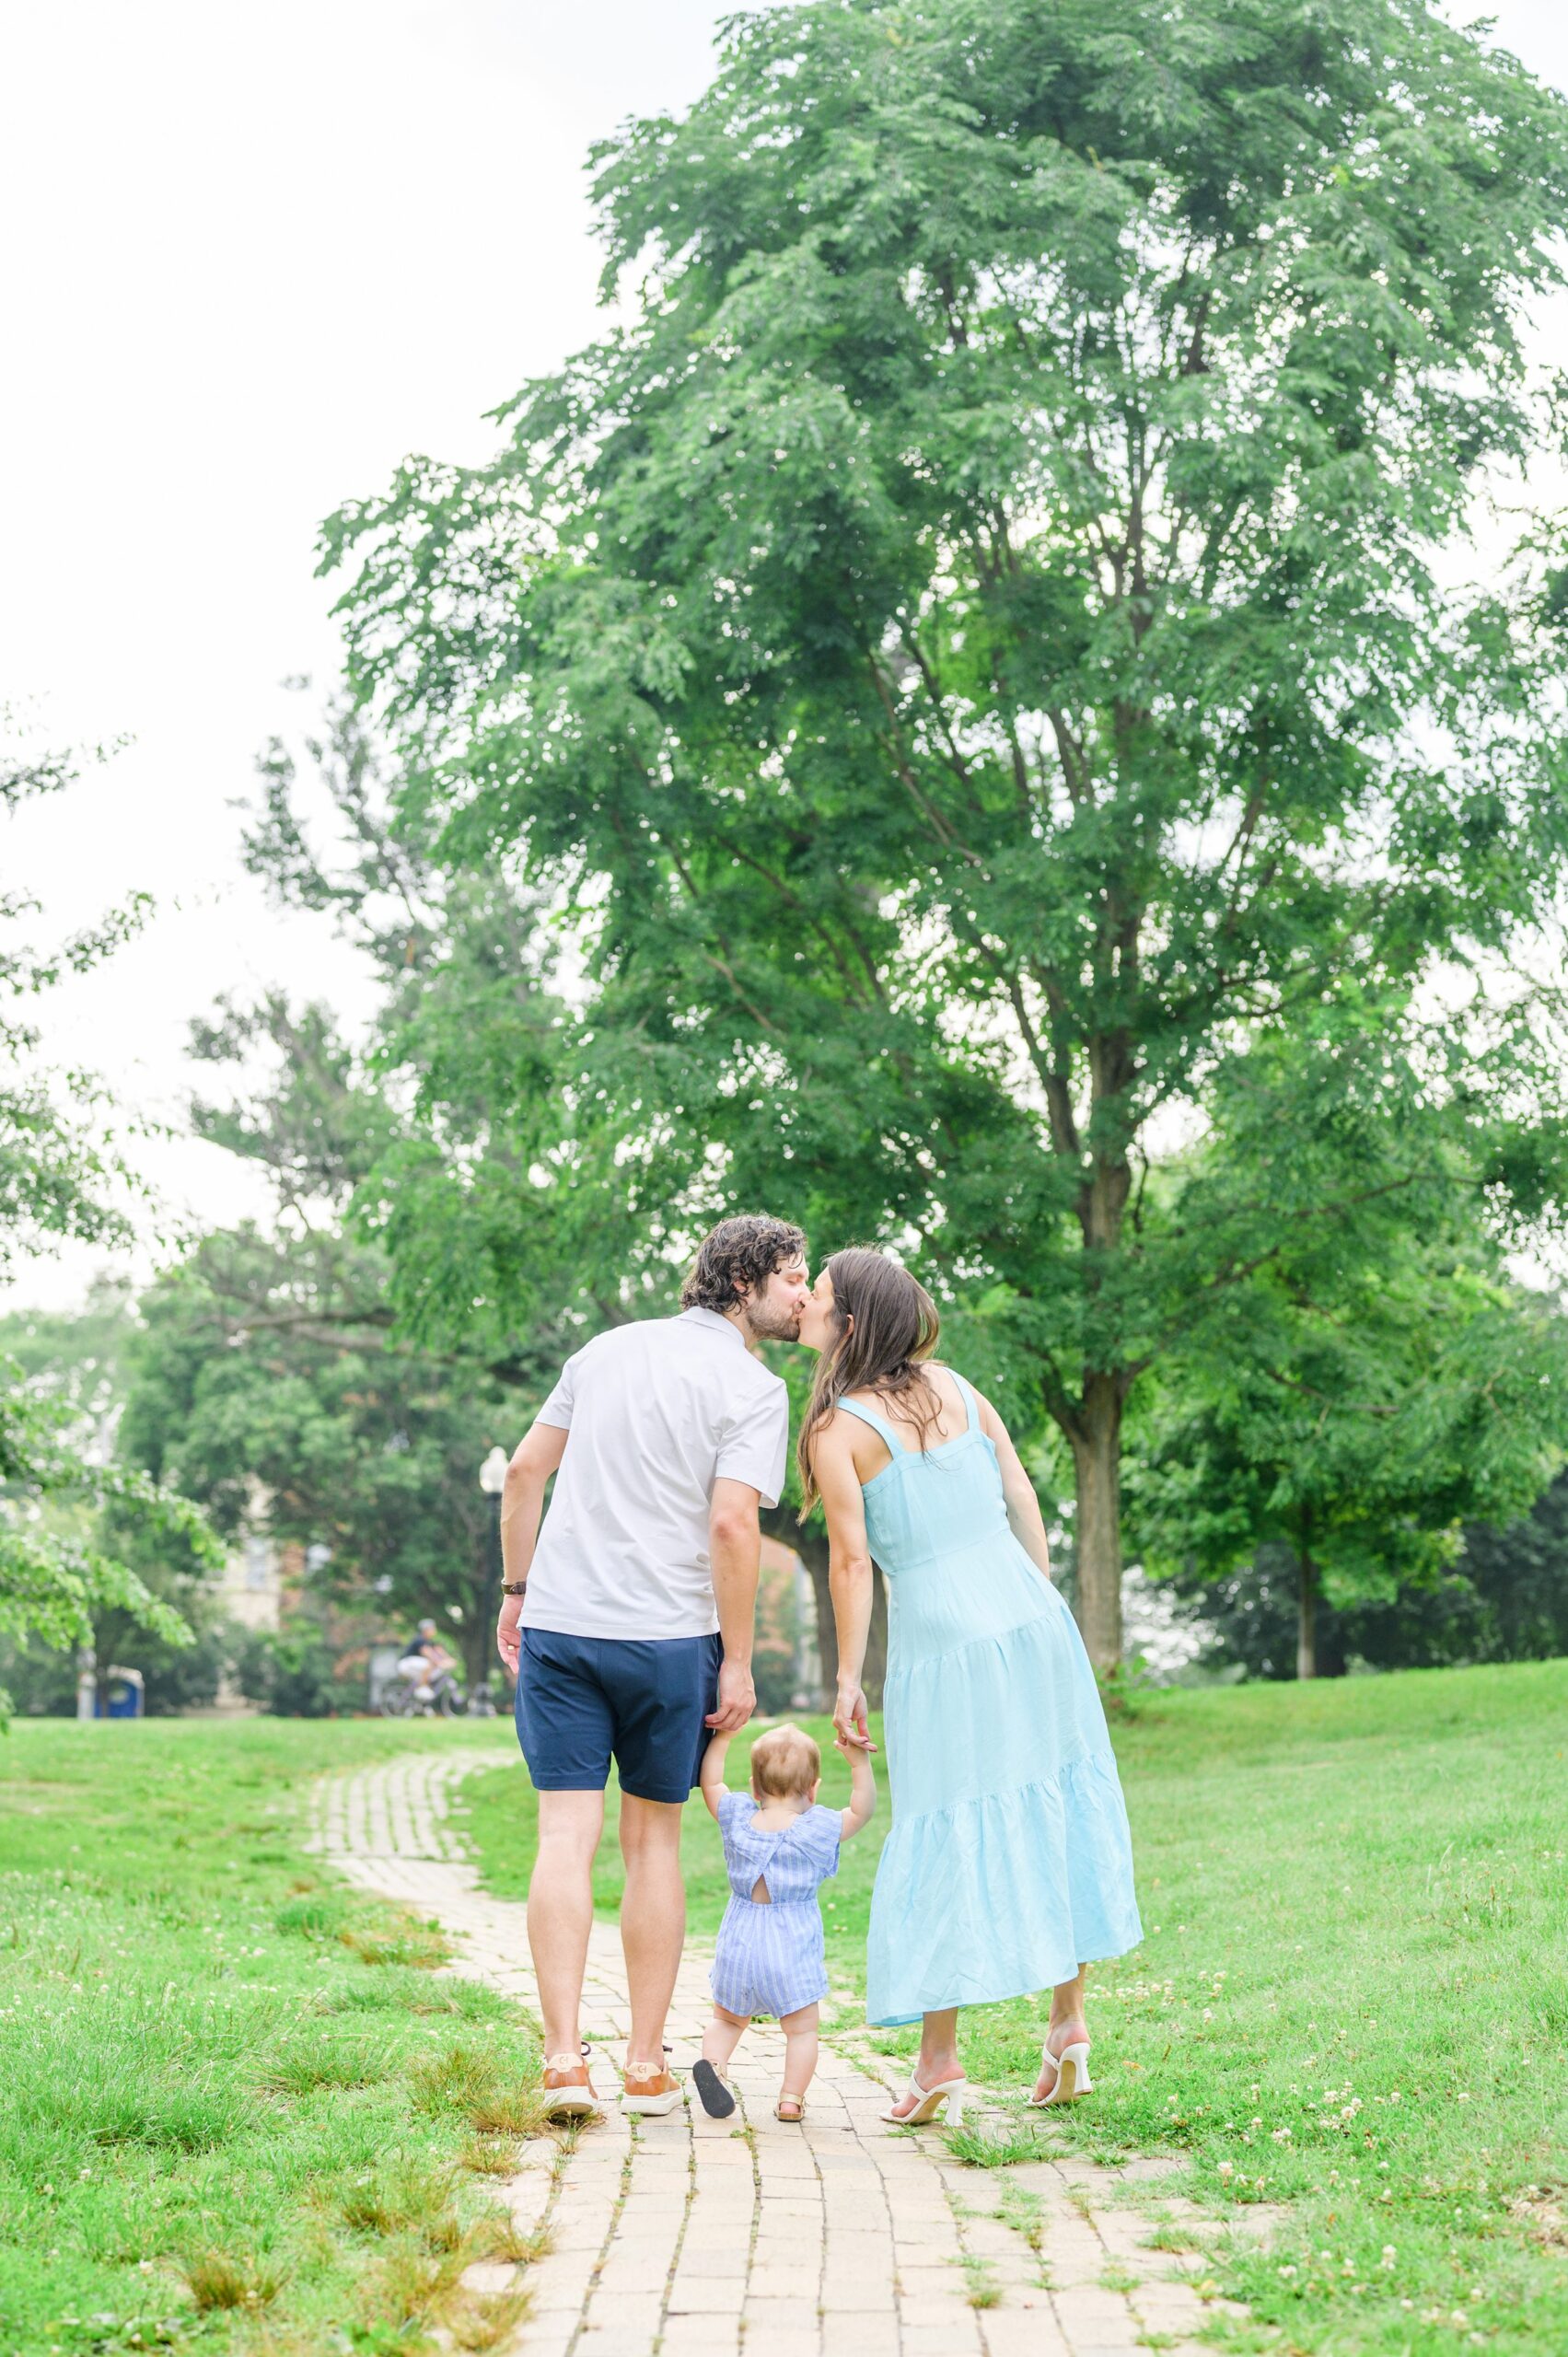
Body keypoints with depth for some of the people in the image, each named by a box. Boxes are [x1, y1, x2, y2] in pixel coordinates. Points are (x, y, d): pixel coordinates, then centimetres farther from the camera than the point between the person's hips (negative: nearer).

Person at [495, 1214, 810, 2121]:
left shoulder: (608, 1348, 14)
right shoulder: (754, 1390, -4)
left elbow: (525, 1471, 13)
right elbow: (733, 1523, -14)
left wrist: (518, 1589, 20)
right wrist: (738, 1664, -9)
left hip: (560, 1625, 3)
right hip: (667, 1637, -3)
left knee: (568, 1836, 0)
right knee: (654, 1841, 9)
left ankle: (564, 2058, -8)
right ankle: (647, 2065, 13)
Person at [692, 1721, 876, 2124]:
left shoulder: (737, 1819, -1)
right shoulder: (819, 1829, -8)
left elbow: (710, 1782, 14)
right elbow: (862, 1811, 3)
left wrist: (722, 1736, 17)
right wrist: (860, 1763, -4)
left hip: (738, 1948, 3)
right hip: (793, 1953, -3)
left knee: (728, 2017, 20)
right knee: (801, 2030, 9)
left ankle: (712, 2061, -5)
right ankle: (791, 2098, -2)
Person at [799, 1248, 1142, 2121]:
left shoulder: (837, 1432, -6)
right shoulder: (954, 1386, 10)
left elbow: (853, 1562, -10)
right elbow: (1023, 1497, 11)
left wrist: (847, 1679, -4)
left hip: (942, 1636, -5)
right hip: (1031, 1619, 5)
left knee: (947, 1836, 3)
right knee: (1053, 1814, 13)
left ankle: (941, 2057, 8)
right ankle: (1071, 2022, 17)